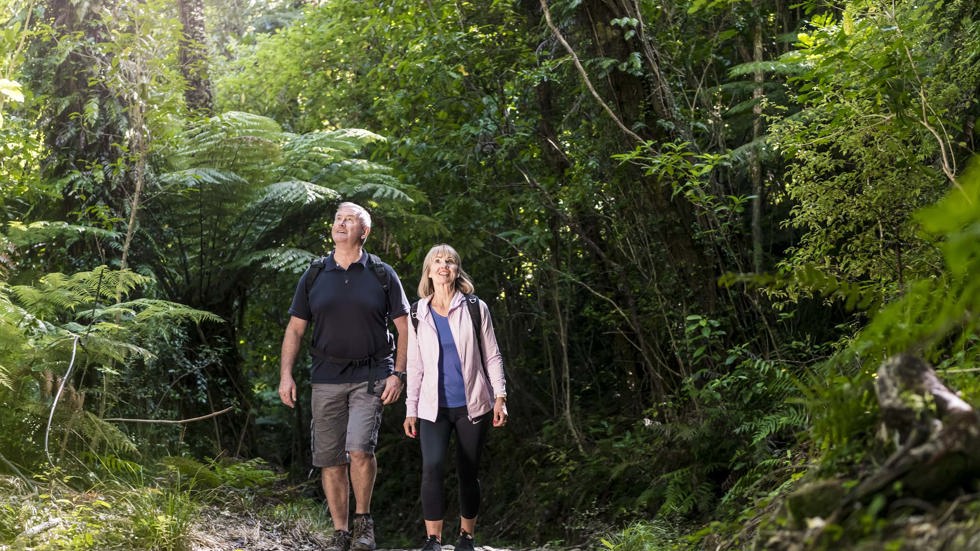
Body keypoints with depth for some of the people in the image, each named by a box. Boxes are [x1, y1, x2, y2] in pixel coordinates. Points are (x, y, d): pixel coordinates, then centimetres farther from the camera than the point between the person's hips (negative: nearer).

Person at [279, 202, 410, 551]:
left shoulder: (382, 275, 3)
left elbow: (403, 327, 3)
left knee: (360, 449, -19)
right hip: (326, 378, 3)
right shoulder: (314, 277, 8)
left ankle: (363, 520, 3)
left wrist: (398, 374, -6)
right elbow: (295, 329, 9)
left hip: (371, 376, -3)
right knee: (330, 459, 4)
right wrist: (286, 374, -2)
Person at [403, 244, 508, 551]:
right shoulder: (418, 315, 6)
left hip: (472, 406, 0)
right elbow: (414, 366, 9)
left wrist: (500, 397, -6)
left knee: (468, 473, 6)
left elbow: (492, 356, 2)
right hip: (434, 407, 0)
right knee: (431, 467, -19)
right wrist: (411, 410, 6)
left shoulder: (475, 308, 2)